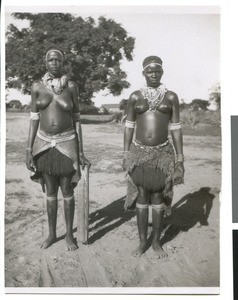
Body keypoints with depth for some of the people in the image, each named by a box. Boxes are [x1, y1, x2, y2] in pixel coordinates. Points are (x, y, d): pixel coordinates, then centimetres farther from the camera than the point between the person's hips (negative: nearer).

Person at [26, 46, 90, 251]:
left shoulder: (71, 86, -3)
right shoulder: (37, 86, 0)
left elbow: (76, 119, 1)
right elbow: (34, 119, 2)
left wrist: (81, 152, -1)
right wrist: (29, 150, -3)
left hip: (66, 143, -1)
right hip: (44, 144, 2)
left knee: (67, 192, 7)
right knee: (50, 193, 12)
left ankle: (69, 235, 23)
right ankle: (52, 234, 28)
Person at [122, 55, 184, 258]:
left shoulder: (171, 97, 2)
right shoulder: (135, 97, 4)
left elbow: (175, 128, 3)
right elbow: (129, 126, 7)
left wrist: (180, 158, 0)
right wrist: (126, 155, 4)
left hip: (162, 153, 0)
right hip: (139, 153, 1)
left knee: (158, 198, 8)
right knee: (141, 197, 8)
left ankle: (156, 242, 23)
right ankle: (142, 242, 22)